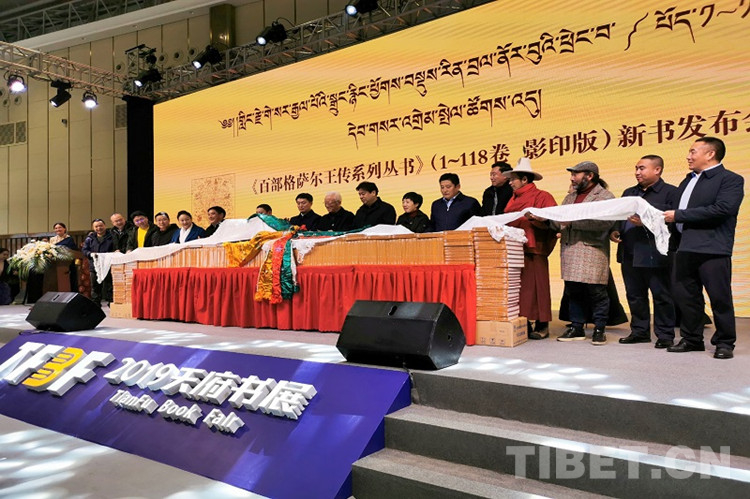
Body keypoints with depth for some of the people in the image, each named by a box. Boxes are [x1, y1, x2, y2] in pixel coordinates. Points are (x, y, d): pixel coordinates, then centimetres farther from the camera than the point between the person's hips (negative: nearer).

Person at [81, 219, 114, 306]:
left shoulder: (111, 236, 2)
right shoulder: (90, 238, 13)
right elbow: (84, 250, 10)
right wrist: (90, 254, -10)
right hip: (94, 266, 3)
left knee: (109, 285, -1)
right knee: (95, 286, 9)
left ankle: (111, 302, 6)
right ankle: (95, 304, 18)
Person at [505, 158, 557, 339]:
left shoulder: (542, 196, -1)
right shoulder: (513, 199, 22)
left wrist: (536, 218, -27)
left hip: (533, 251, -7)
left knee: (534, 287, -5)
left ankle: (542, 326, 4)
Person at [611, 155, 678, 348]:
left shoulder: (670, 192, -2)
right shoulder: (629, 193, 20)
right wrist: (614, 231, 1)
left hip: (655, 254, -6)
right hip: (629, 253, 7)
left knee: (661, 295, 2)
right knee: (634, 295, 12)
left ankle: (665, 335, 11)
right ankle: (639, 331, 23)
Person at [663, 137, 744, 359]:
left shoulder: (730, 180, -3)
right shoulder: (688, 181, 20)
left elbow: (722, 209, -18)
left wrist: (678, 215, -16)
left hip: (713, 249, -7)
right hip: (685, 248, 7)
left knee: (719, 297, 1)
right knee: (684, 295, 10)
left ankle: (725, 343, 14)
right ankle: (691, 339, 22)